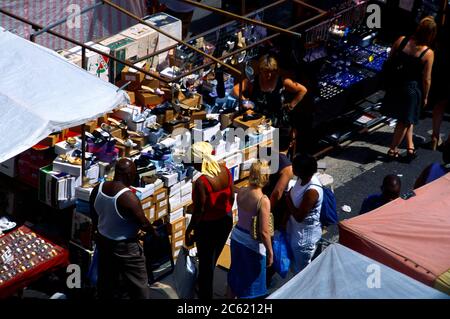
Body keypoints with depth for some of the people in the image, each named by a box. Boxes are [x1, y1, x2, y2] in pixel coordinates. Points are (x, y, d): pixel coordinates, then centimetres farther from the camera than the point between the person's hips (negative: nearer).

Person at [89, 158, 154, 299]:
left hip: (103, 241, 7)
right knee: (139, 288, 6)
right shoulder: (128, 197, -28)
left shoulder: (98, 189, -7)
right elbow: (143, 223, -19)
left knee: (106, 282, 22)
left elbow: (95, 217, 7)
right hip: (125, 248, -7)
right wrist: (153, 231, 1)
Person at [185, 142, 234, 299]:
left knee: (205, 263, 12)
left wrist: (189, 230, -8)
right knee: (212, 258, 26)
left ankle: (205, 295, 26)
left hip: (208, 226, -7)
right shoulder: (225, 170, -9)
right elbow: (231, 197, 3)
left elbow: (199, 210, -22)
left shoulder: (201, 182, -29)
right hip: (226, 220, 7)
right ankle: (206, 289, 46)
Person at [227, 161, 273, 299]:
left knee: (235, 273, 26)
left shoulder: (241, 192, -6)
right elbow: (264, 232, -24)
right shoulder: (263, 200, -25)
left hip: (237, 237, 6)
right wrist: (270, 252, -12)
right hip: (252, 244, -6)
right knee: (252, 281, 13)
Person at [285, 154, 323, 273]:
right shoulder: (303, 179, -6)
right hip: (295, 229, 9)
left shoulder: (312, 191, -33)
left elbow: (299, 216, -28)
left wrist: (287, 200, -17)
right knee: (295, 265, 26)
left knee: (302, 271, 10)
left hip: (305, 235, -9)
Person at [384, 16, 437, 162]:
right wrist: (425, 97, 3)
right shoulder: (428, 53, -20)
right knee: (405, 121, 17)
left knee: (406, 119, 26)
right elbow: (426, 79, -13)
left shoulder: (401, 41, -11)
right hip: (412, 89, -4)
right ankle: (393, 150, 26)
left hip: (395, 85, 4)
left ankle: (410, 146, 29)